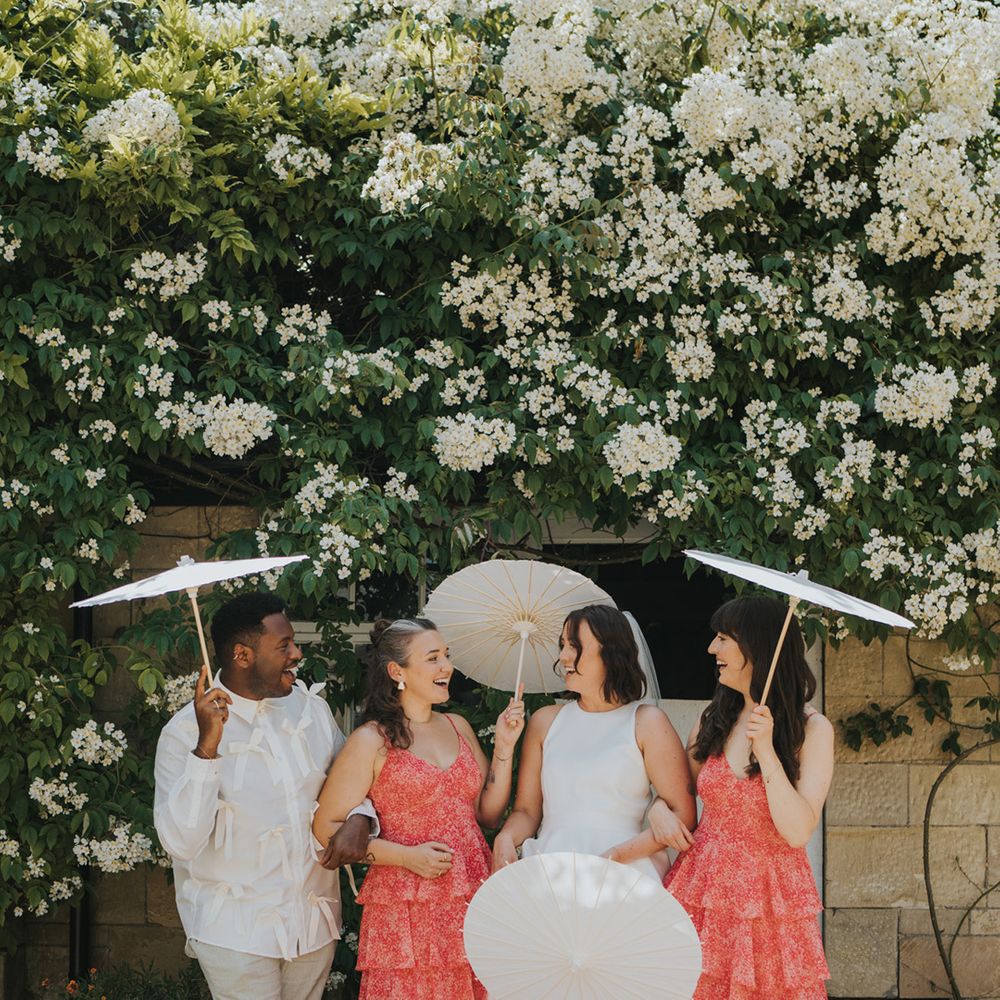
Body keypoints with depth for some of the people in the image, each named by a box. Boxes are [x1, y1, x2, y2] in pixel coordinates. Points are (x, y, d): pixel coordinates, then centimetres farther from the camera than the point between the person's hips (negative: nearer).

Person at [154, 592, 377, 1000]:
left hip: (314, 920, 5)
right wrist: (206, 747, -29)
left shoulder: (311, 708, 5)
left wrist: (359, 818, -5)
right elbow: (180, 842, -21)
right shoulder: (184, 733, -11)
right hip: (236, 931, -5)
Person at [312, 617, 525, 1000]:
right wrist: (407, 856, -13)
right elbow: (326, 826, -7)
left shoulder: (458, 727, 13)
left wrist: (504, 746, 2)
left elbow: (488, 813, 13)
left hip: (474, 903, 5)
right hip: (407, 910, -5)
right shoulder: (372, 742, -5)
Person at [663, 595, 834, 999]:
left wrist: (765, 750, -20)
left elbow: (798, 831, -14)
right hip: (705, 889, 4)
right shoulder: (715, 720, 7)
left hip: (770, 903, -3)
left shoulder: (811, 730, -6)